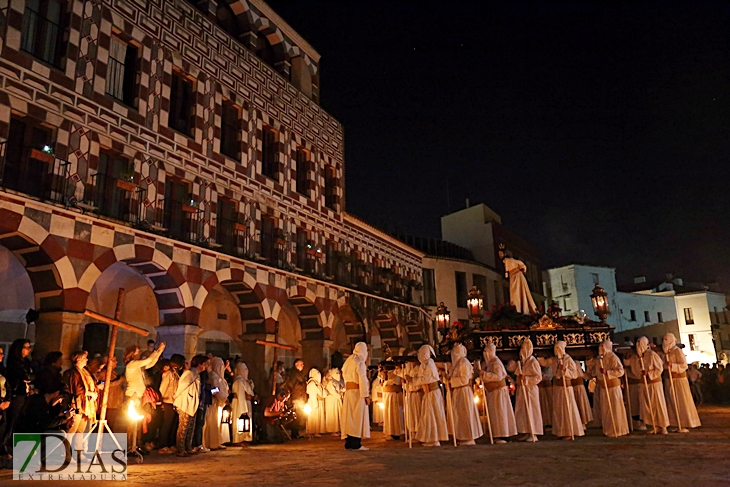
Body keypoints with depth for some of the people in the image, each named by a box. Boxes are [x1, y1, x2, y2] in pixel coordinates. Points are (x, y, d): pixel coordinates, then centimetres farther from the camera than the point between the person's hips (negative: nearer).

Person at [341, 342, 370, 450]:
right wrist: (366, 395, -15)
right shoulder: (359, 361, -10)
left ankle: (349, 443, 11)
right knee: (358, 416, -6)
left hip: (348, 391, 8)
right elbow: (362, 379, -15)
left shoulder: (349, 360, 15)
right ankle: (356, 444, -7)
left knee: (350, 415, 9)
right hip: (357, 391, -8)